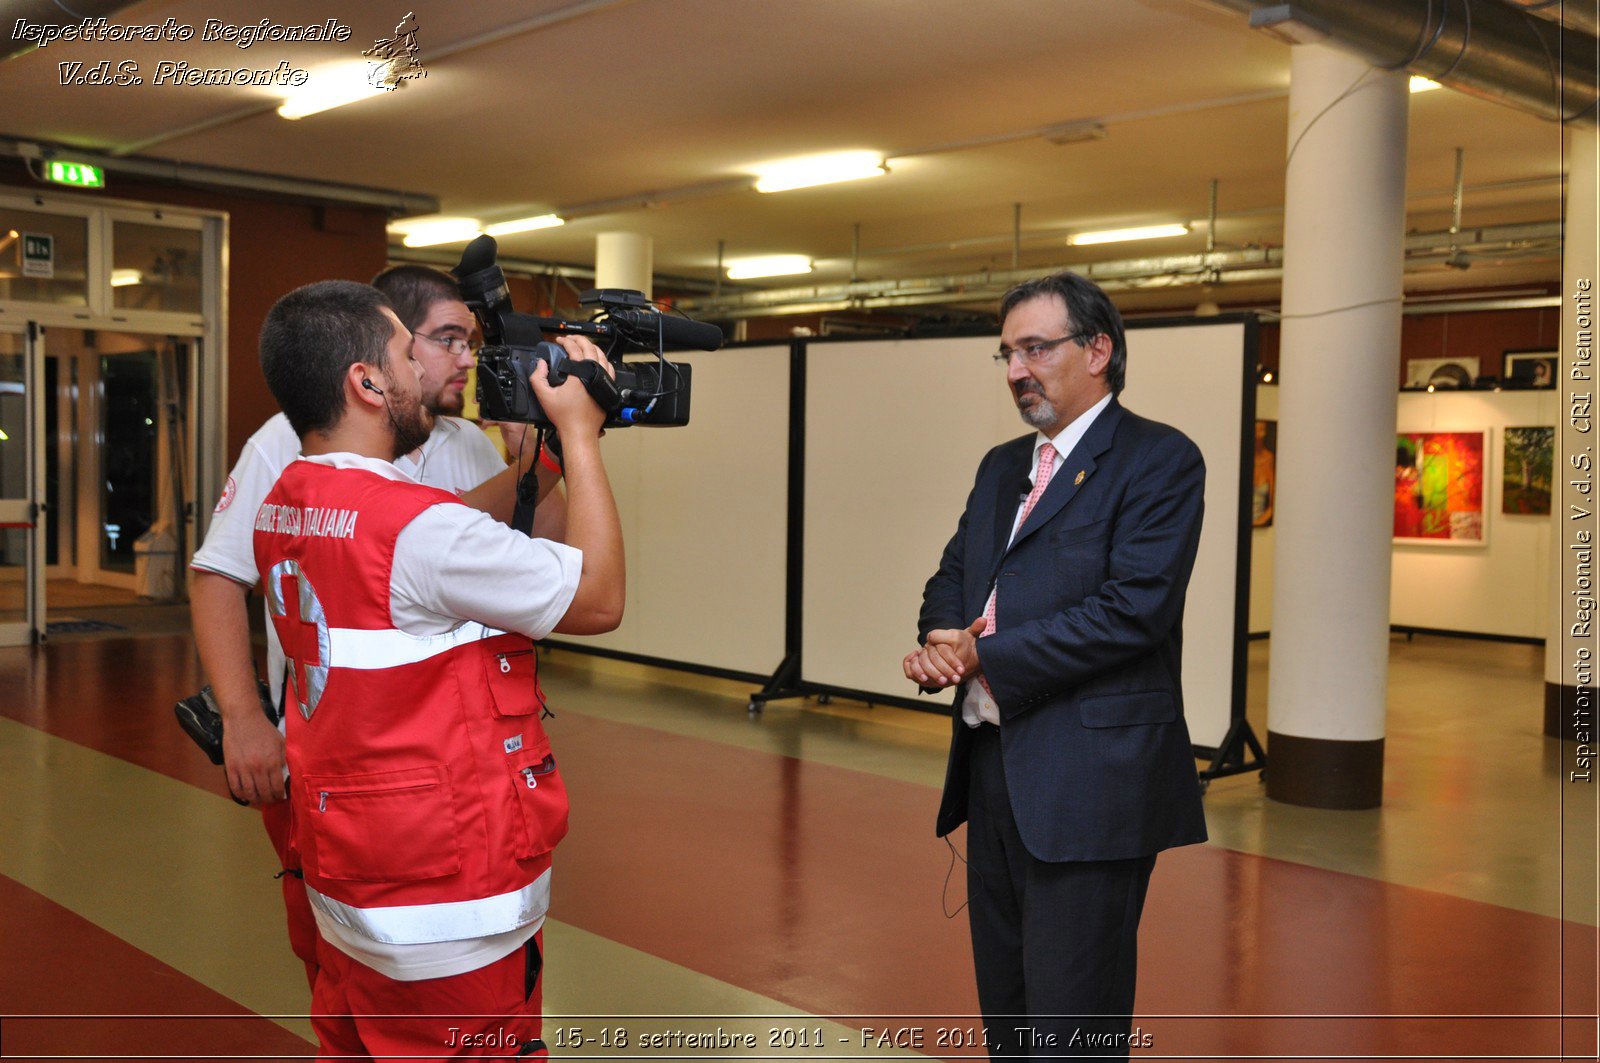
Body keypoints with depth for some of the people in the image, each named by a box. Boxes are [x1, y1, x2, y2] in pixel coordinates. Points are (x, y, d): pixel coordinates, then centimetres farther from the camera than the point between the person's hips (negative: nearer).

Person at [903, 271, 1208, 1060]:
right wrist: (938, 641, -7)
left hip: (1089, 780, -8)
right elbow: (952, 575, 17)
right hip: (993, 767, 8)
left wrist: (985, 655, -16)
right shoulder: (1002, 465, 17)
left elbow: (1134, 610, -18)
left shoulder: (1161, 459, -8)